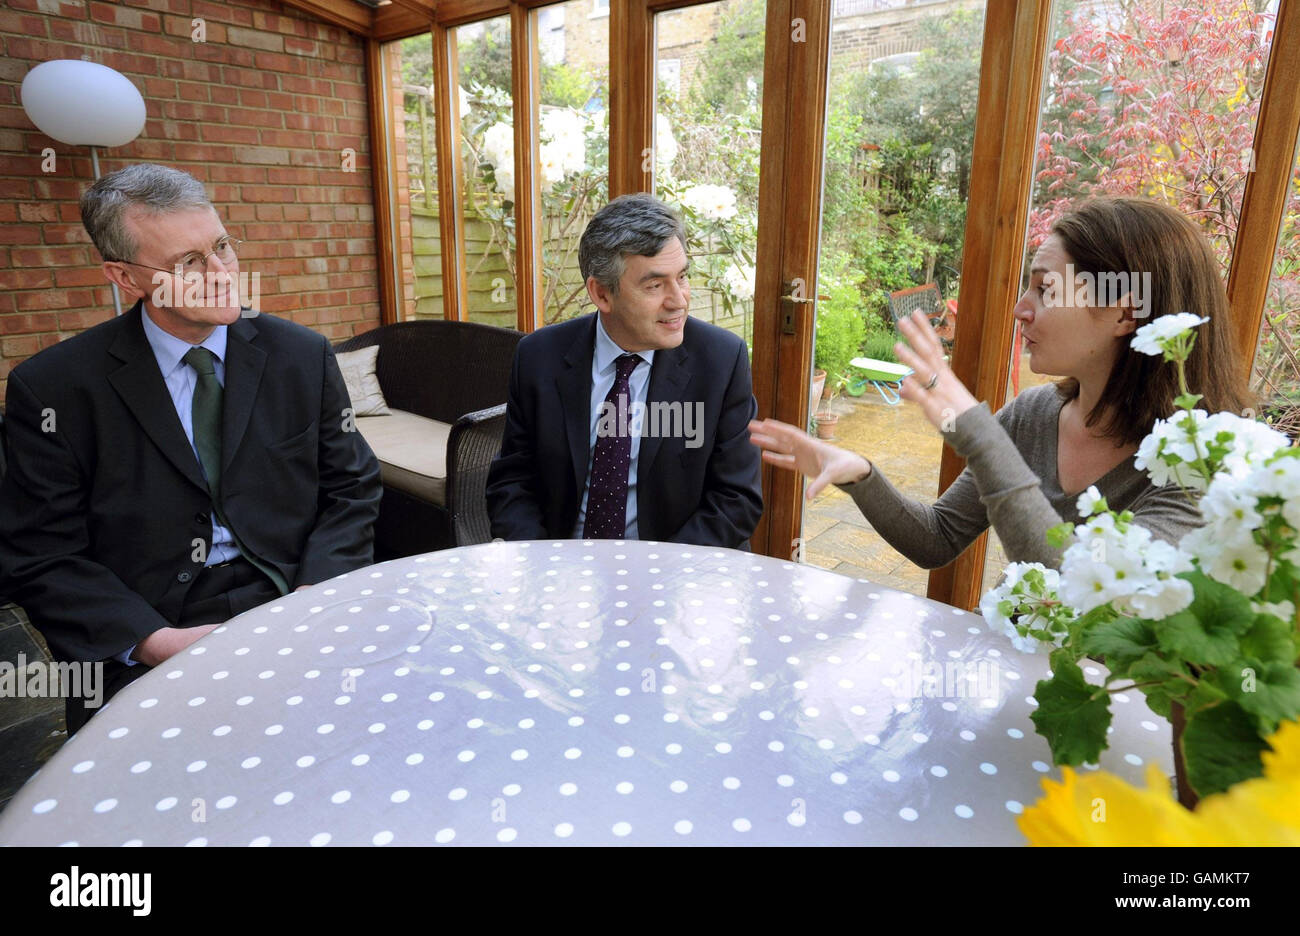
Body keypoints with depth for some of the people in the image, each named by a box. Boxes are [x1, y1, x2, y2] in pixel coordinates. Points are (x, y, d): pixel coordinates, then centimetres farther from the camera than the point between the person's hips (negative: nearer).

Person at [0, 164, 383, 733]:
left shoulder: (302, 356, 5)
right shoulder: (52, 388, -1)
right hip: (141, 649, -2)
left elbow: (350, 488, 7)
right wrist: (157, 642, -15)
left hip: (292, 605, 3)